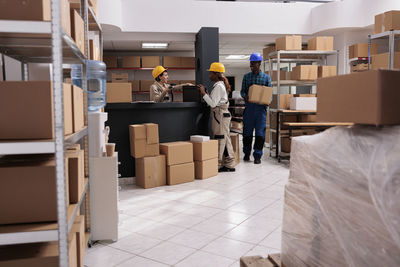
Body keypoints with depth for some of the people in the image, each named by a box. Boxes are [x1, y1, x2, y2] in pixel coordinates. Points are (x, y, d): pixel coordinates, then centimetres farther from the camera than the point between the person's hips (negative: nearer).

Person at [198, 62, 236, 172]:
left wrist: (204, 93, -13)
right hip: (223, 114, 10)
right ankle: (229, 165, 17)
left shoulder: (218, 86, -14)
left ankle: (217, 165, 2)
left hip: (220, 114, -10)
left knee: (219, 140, -5)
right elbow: (214, 101, 17)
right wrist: (204, 92, 11)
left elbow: (213, 104, -18)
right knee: (225, 139, 11)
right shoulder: (220, 85, 17)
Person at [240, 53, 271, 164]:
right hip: (249, 107, 1)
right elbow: (242, 90, 10)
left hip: (261, 108, -1)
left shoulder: (266, 77, 6)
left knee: (260, 132, -2)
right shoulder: (246, 76, 10)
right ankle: (247, 153, 21)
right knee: (247, 131, 5)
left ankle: (257, 156, 5)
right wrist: (245, 96, -12)